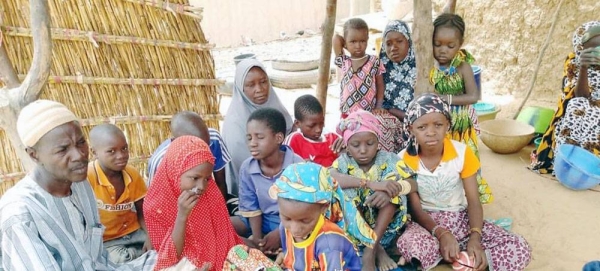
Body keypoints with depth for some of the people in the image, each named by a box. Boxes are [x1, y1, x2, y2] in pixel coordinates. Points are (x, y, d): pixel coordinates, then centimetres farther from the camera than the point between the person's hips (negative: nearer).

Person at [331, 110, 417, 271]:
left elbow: (414, 184, -13)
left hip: (385, 225, 1)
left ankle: (370, 250, -23)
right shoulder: (344, 161, -10)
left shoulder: (388, 160, -6)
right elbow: (328, 177, -33)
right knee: (344, 188, -26)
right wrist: (370, 183, -42)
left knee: (391, 184, -23)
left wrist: (392, 189, -35)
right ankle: (378, 248, -17)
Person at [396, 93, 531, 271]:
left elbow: (473, 201, -8)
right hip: (425, 222, -3)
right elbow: (415, 209, -11)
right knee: (408, 245, -40)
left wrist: (475, 238, -25)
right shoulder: (404, 160, -12)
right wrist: (442, 234, -28)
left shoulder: (462, 153, -8)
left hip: (460, 219, 3)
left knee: (519, 249, -19)